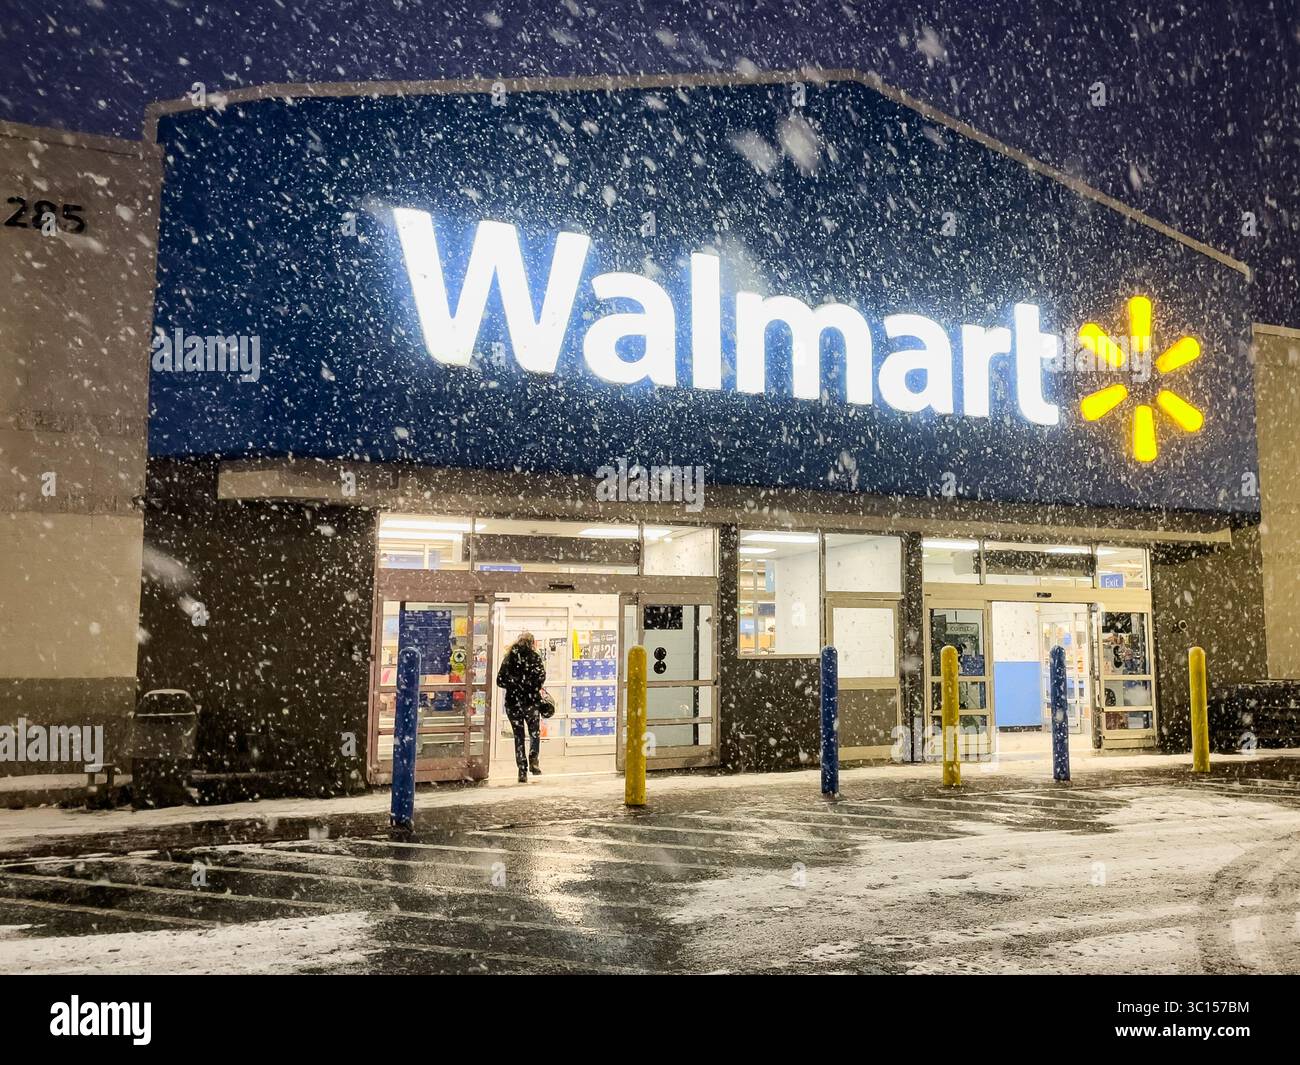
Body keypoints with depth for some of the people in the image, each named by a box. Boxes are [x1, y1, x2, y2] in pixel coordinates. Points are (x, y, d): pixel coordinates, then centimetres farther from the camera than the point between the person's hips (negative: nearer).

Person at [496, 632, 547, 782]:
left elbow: (500, 680, 0)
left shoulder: (509, 658, 5)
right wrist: (535, 688, 6)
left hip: (512, 702, 2)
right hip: (531, 701, -2)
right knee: (535, 733, 16)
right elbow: (541, 676, -13)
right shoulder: (534, 657, -2)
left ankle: (522, 771, 7)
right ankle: (533, 760, -7)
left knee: (519, 737, 10)